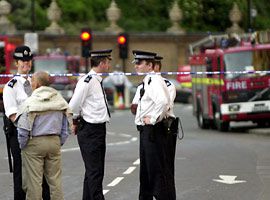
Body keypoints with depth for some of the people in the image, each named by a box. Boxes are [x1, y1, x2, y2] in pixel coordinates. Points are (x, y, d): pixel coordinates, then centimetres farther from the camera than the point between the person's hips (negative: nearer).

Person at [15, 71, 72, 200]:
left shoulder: (30, 103, -12)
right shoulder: (60, 101, 4)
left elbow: (23, 130, -12)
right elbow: (65, 128, 8)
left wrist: (22, 146, 2)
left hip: (34, 143, -5)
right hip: (54, 141, 5)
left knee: (33, 180, 1)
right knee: (55, 178, 10)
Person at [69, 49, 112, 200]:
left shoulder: (97, 81, 14)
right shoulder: (87, 81, -16)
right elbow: (73, 106, -16)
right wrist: (75, 123, -2)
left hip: (99, 130, 9)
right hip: (90, 131, -9)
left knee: (96, 171, 14)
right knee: (94, 171, -10)